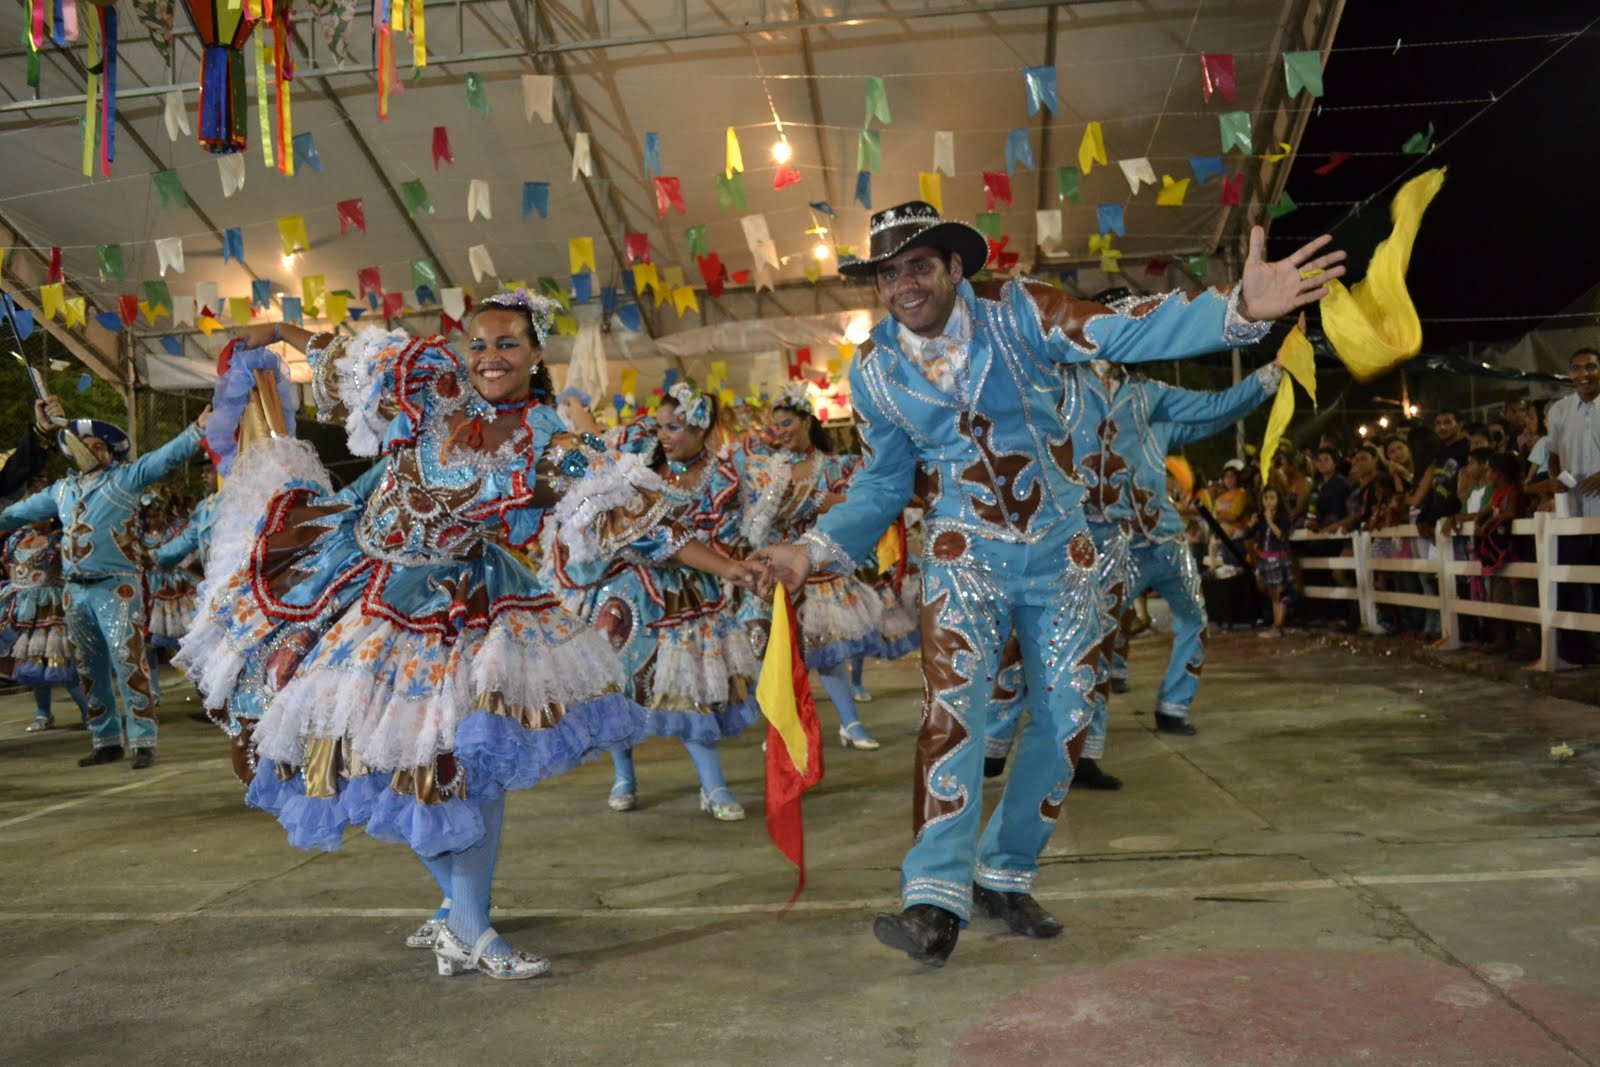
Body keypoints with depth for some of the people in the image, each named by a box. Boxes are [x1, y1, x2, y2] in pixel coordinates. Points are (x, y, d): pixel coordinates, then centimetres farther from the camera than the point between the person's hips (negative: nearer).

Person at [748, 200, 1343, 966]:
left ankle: (1004, 877, 21)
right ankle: (935, 901, -19)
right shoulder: (874, 372, -1)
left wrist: (1239, 308, -36)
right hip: (965, 557, -1)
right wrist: (817, 550, -9)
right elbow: (880, 487, 7)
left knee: (1064, 720, 4)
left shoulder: (1018, 316, -8)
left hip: (1060, 555, 1)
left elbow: (1129, 332, -20)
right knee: (953, 711, -19)